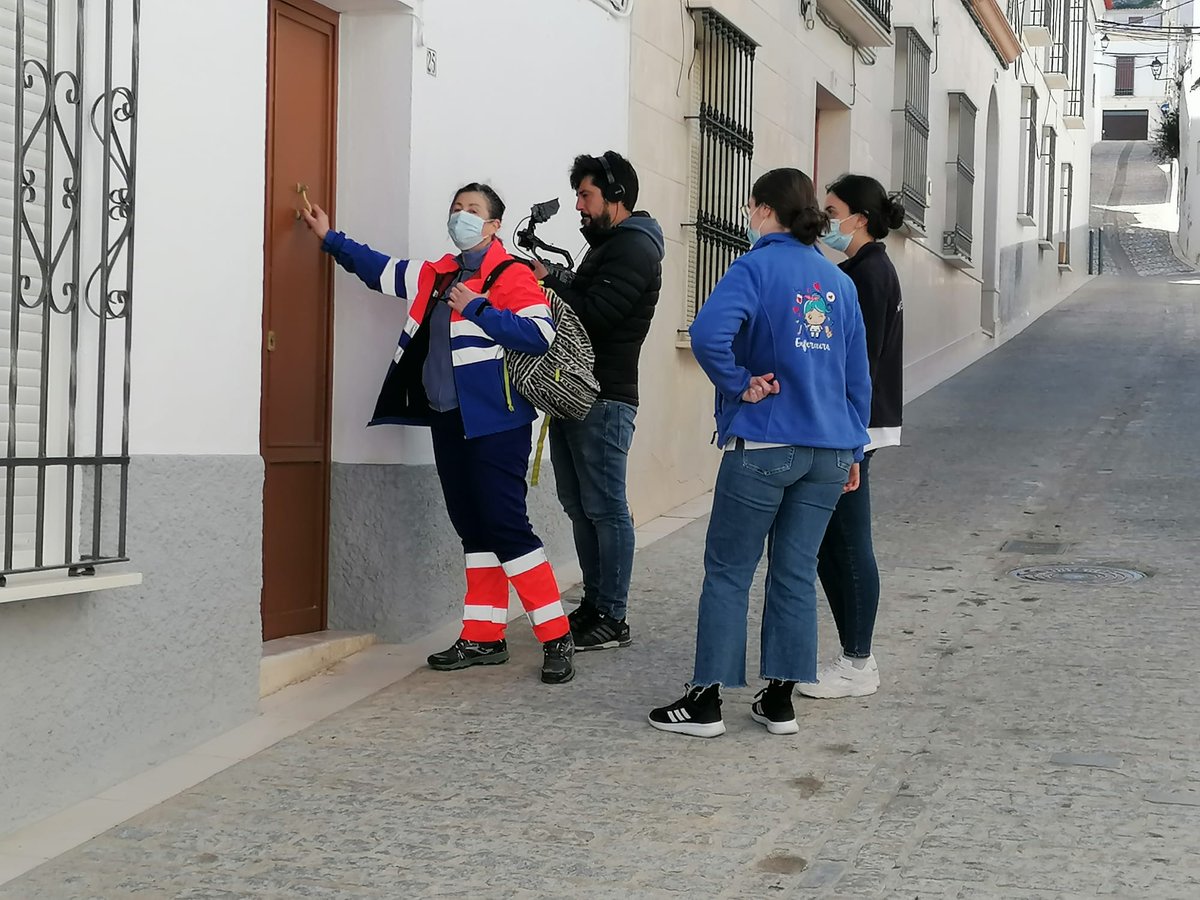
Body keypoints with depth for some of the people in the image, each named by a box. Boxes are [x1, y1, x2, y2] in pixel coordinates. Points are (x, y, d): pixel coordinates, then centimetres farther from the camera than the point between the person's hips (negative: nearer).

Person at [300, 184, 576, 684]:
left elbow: (541, 333, -19)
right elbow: (382, 270, 29)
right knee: (472, 529, 10)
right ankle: (483, 638, 16)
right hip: (449, 421, 8)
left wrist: (479, 308, -19)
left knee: (505, 525, -11)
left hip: (495, 422, -8)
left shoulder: (511, 275, -6)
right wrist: (330, 239, 29)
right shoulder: (437, 277, 16)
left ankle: (556, 638, -5)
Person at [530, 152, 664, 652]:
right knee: (580, 507, 12)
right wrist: (554, 281, 2)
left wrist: (549, 280, -9)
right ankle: (594, 605, 19)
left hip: (603, 401, -10)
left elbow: (594, 314, -20)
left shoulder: (635, 248, -9)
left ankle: (612, 619, -3)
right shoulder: (608, 245, 22)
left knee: (605, 509, -7)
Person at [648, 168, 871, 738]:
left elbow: (708, 333, -28)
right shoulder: (838, 280, 11)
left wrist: (739, 385, -14)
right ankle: (779, 701, 15)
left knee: (729, 572, 4)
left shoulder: (757, 267, -9)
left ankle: (705, 702, 8)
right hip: (828, 450, 6)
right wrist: (852, 449, 20)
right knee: (796, 573, 11)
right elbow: (857, 373, 15)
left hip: (763, 446, -6)